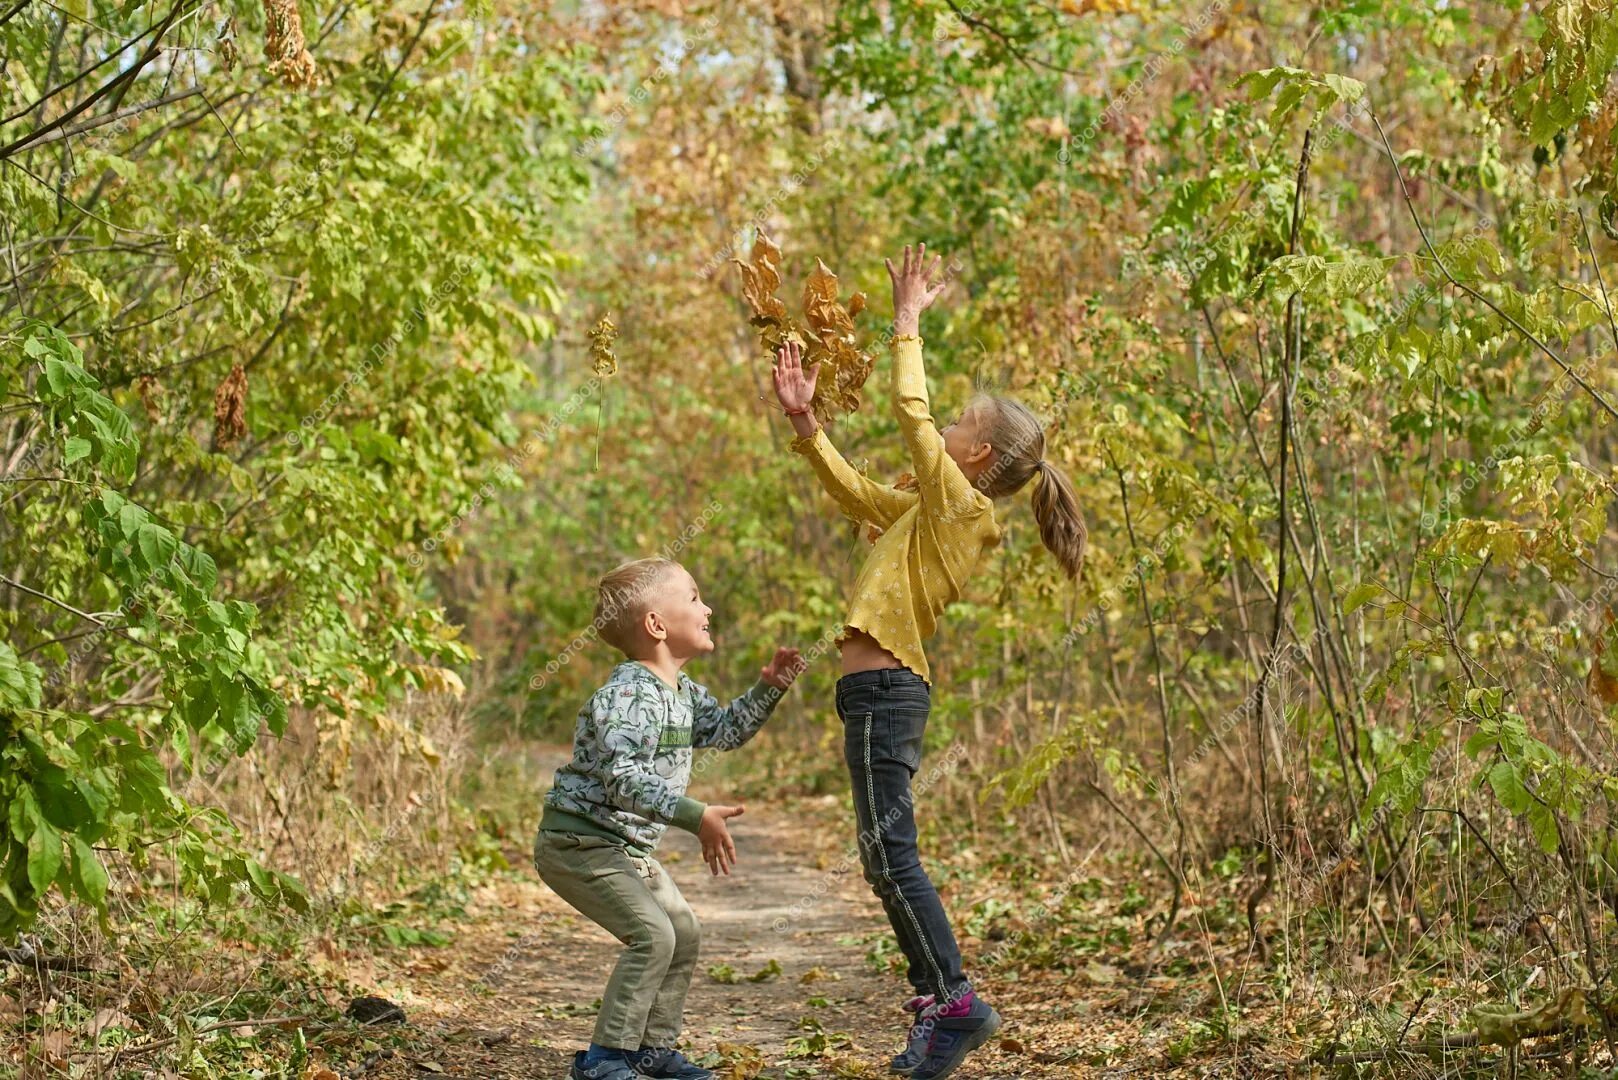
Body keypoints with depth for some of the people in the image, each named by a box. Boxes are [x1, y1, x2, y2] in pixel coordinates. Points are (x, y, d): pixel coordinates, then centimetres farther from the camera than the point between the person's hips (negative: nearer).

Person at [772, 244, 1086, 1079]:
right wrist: (803, 422, 20)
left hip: (885, 691, -10)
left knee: (889, 855, -11)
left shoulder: (961, 504, -8)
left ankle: (955, 1002, -10)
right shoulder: (930, 511, 17)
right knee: (888, 859, 11)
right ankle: (935, 1003, 14)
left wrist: (907, 323, 0)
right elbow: (853, 492, 28)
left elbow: (911, 411, -11)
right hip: (884, 690, 10)